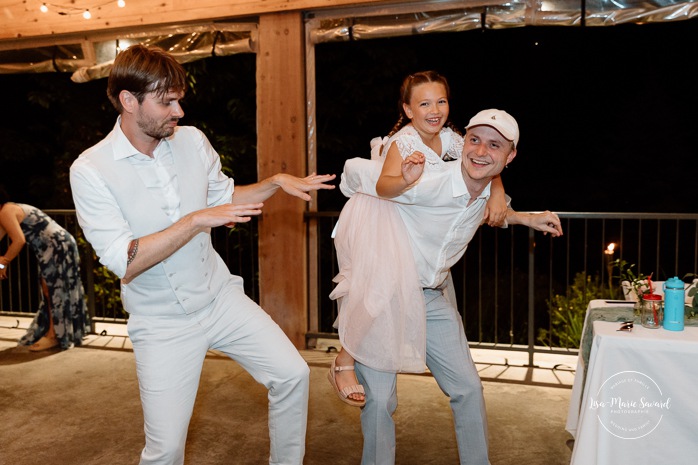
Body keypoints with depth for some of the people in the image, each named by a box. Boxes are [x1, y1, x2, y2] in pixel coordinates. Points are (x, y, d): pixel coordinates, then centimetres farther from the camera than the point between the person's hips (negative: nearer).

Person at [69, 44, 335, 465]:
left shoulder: (192, 140, -1)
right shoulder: (90, 170, -15)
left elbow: (224, 196, 15)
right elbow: (124, 262, -22)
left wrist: (276, 183, -1)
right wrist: (197, 220, -27)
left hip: (220, 297, 4)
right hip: (162, 323, -4)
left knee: (293, 374, 1)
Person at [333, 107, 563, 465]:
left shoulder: (488, 194, 0)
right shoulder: (426, 183, -24)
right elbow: (354, 171, -18)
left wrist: (527, 218, 17)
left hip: (434, 299, 7)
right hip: (385, 296, -6)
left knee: (468, 388, 11)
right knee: (379, 399, -3)